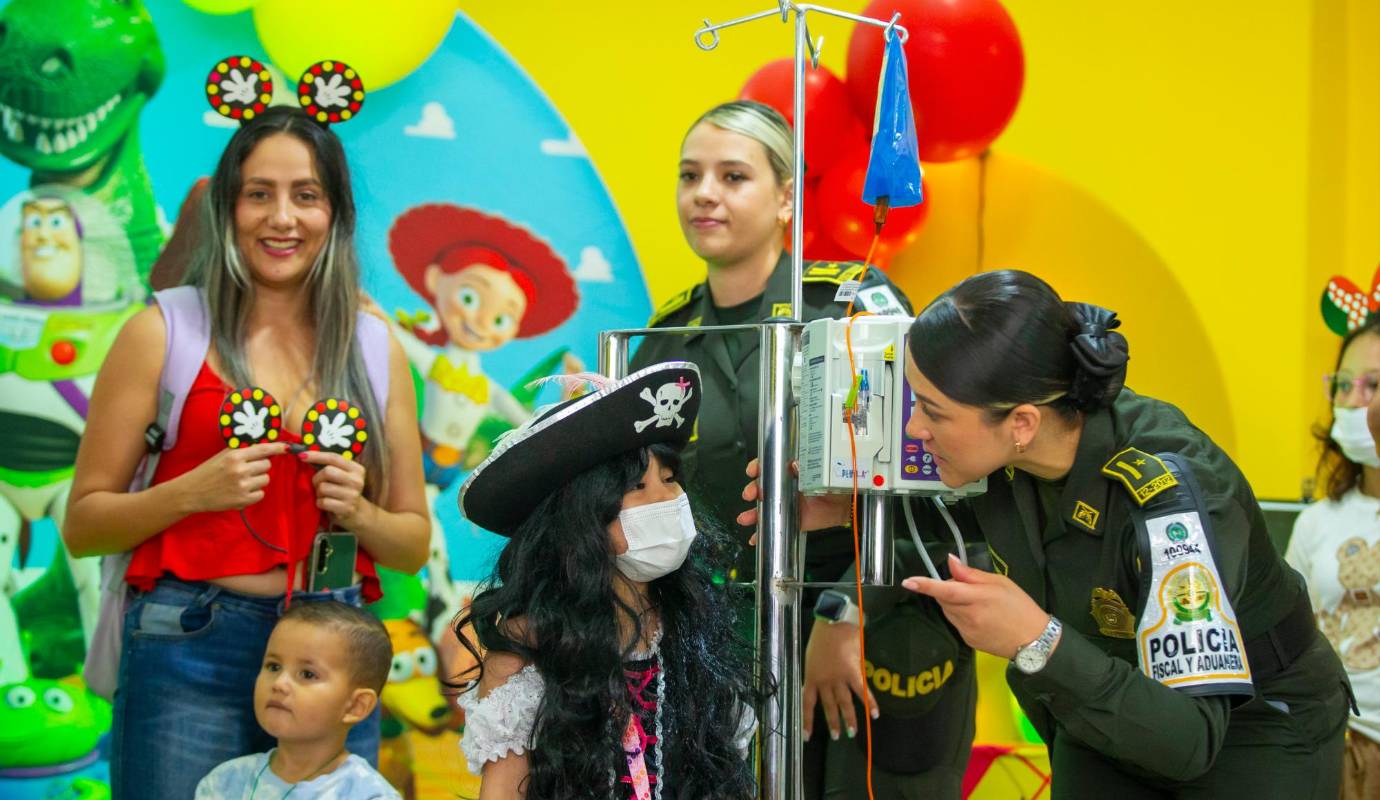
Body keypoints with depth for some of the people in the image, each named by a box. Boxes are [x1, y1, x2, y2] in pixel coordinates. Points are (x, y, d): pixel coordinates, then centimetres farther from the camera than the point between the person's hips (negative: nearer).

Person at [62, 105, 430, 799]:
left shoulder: (377, 350, 10)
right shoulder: (163, 333, 2)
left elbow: (413, 545, 16)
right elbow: (83, 525, 2)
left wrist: (357, 512, -4)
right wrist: (192, 491, -13)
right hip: (188, 648, -3)